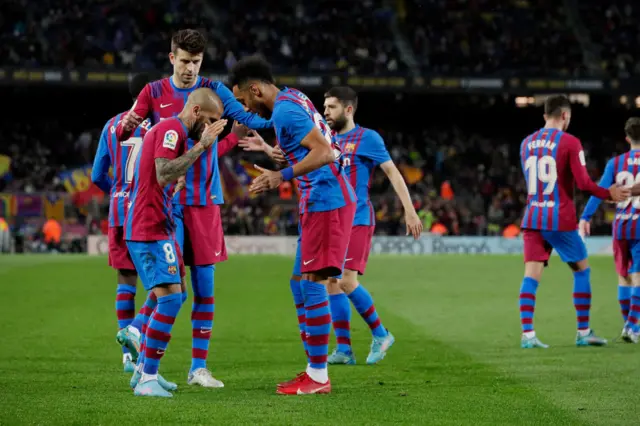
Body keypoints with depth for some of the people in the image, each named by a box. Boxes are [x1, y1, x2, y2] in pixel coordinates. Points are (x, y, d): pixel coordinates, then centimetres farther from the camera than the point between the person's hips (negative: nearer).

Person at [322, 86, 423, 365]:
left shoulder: (367, 138, -3)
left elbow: (393, 173, -5)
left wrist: (409, 210, -12)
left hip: (357, 220, -7)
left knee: (347, 281, -16)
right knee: (332, 282, 1)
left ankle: (380, 334, 2)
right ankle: (344, 349, 5)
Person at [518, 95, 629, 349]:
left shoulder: (526, 144, 11)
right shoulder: (570, 142, -7)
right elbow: (583, 183, -12)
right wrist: (608, 194, 2)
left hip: (532, 219, 5)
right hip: (560, 220, -5)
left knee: (531, 275, -1)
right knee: (582, 270, 11)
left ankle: (527, 334, -12)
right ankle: (584, 333, 13)